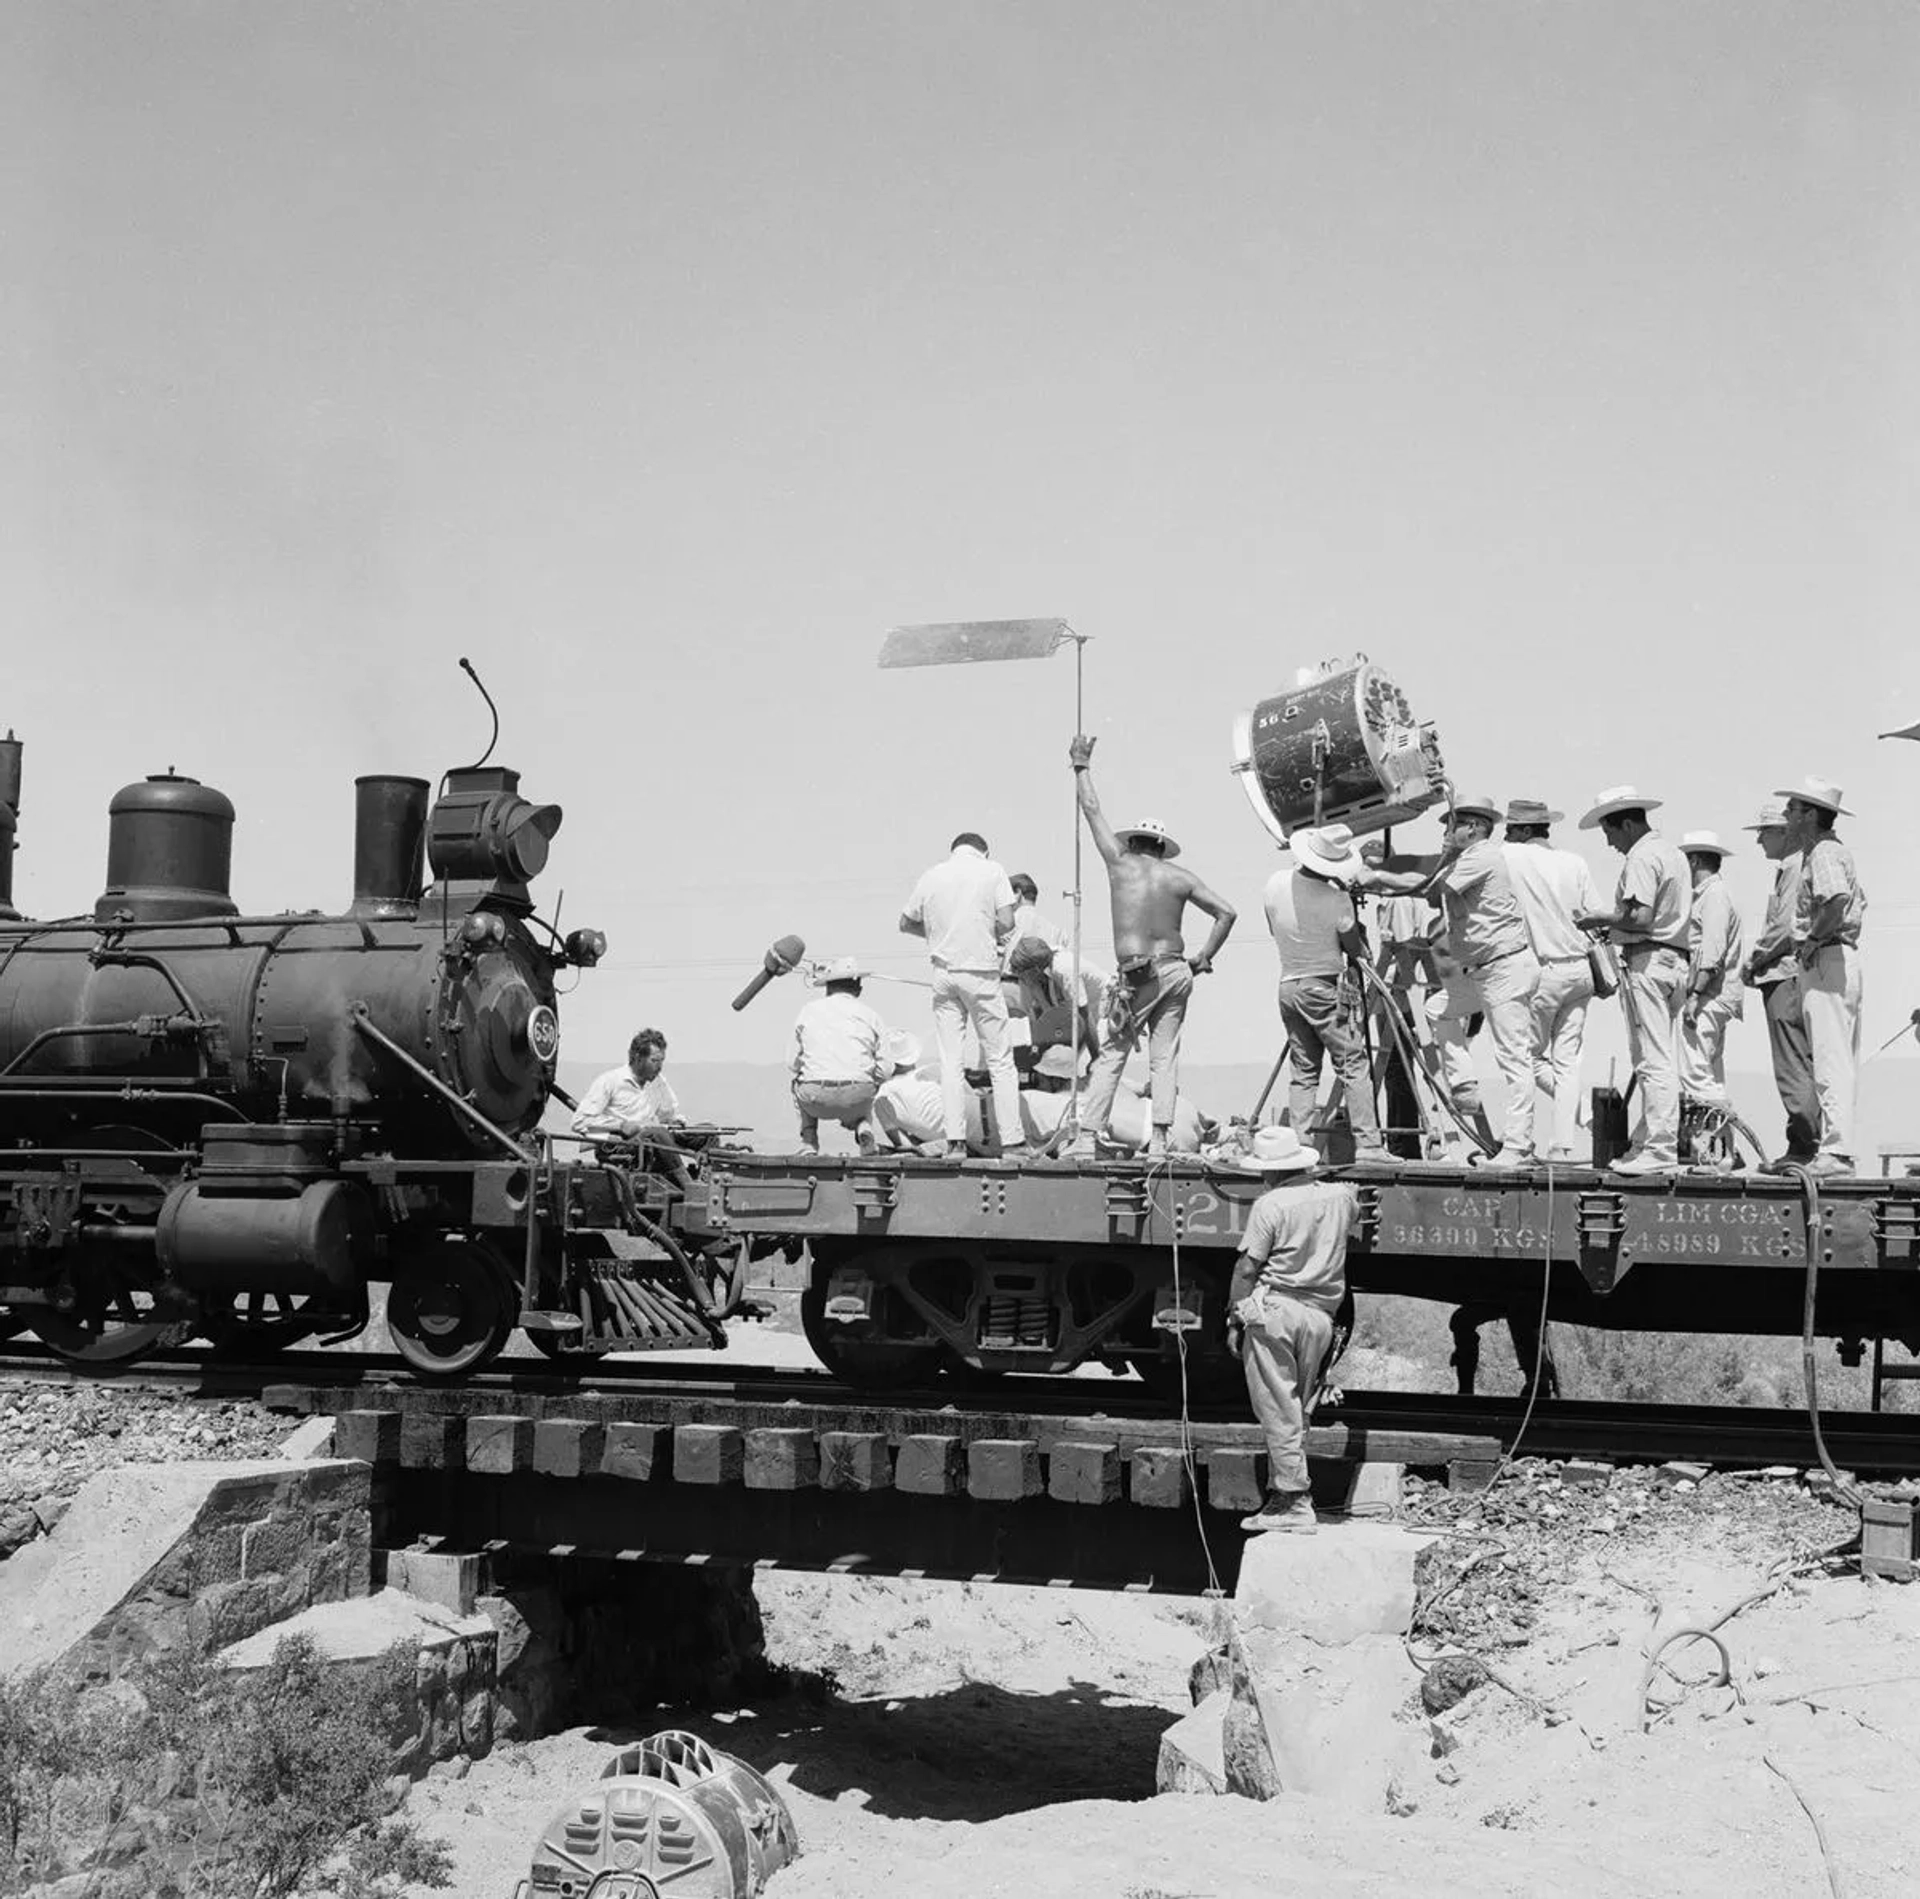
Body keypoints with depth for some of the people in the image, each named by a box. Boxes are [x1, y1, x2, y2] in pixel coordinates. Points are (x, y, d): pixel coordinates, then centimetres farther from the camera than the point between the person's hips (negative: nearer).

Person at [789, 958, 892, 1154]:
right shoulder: (869, 1015, 8)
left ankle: (808, 1142, 19)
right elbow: (885, 1069, 2)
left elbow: (793, 1063, 10)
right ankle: (863, 1126, 5)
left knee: (798, 1083, 34)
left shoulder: (808, 1011, 9)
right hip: (856, 1099, 0)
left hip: (816, 1099, 0)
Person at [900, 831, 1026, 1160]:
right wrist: (993, 937, 11)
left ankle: (955, 1142, 1)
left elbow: (906, 923, 16)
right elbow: (1007, 922, -9)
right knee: (1000, 1059, 3)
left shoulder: (931, 875, 7)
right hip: (981, 972, -3)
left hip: (944, 970, 3)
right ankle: (1011, 1142, 1)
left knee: (950, 1060, 5)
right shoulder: (992, 871, -1)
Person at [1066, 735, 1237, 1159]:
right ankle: (1158, 1140, 0)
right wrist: (1205, 957, 10)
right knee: (1164, 1056, 7)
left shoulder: (1120, 863, 2)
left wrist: (1082, 767, 23)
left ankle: (1086, 1139, -4)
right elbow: (1226, 913, 7)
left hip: (1138, 976, -3)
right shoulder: (1181, 878, 9)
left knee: (1112, 1056, 0)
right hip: (1176, 971, 3)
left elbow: (1092, 811, 12)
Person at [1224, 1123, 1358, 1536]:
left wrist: (1234, 1317, 1)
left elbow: (1247, 1267, -7)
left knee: (1278, 1409, -2)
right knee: (1298, 1410, 13)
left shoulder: (1270, 1205, -7)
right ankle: (1280, 1495, 15)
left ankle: (1294, 1501, -4)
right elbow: (1353, 1215, 36)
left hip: (1275, 1311, -6)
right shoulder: (1341, 1197, 10)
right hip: (1321, 1316, 6)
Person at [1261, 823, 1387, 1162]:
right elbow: (1355, 949, -5)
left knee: (1303, 1072, 11)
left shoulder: (1276, 884, -1)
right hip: (1327, 988, -5)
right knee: (1354, 1067, 0)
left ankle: (1299, 1145, 6)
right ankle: (1367, 1144, -4)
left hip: (1288, 985, 5)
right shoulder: (1337, 899, -16)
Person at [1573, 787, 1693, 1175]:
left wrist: (1603, 919, -6)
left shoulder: (1641, 857, -10)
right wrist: (1613, 925, 15)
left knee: (1653, 1060, -10)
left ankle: (1661, 1150, -11)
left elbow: (1640, 917, -21)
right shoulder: (1672, 854, 21)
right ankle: (1644, 1142, 14)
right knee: (1655, 1059, 12)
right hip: (1675, 960, 10)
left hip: (1647, 961, -10)